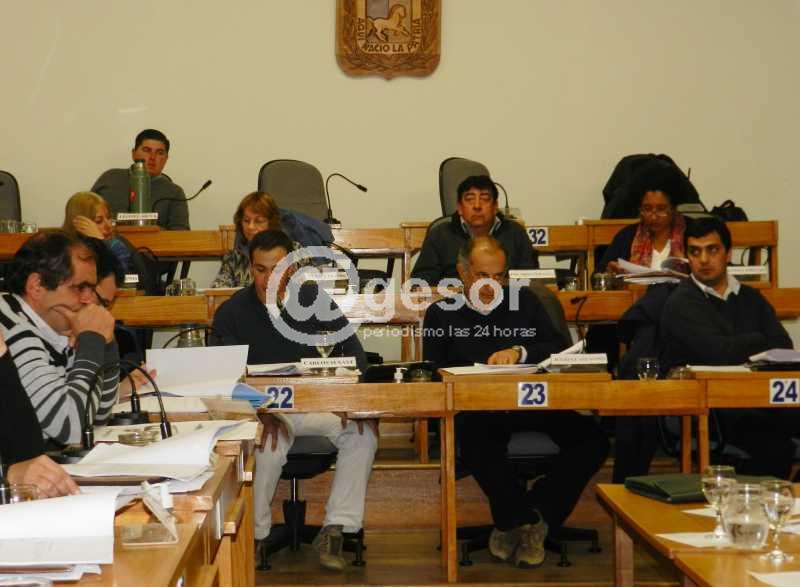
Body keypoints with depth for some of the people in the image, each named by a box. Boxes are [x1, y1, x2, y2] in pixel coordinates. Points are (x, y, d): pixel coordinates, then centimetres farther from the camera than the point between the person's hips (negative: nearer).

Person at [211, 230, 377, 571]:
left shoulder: (312, 297, 1)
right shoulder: (231, 313, -6)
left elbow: (350, 345, 2)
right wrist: (263, 412, -32)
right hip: (258, 406, -3)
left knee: (363, 433, -23)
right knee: (269, 447, -35)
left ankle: (334, 530, -17)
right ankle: (253, 536, -14)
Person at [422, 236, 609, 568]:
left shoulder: (524, 302, 19)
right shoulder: (441, 314, 15)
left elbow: (560, 348, 8)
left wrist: (520, 352, -11)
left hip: (532, 404, 3)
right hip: (476, 410, -2)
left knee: (592, 439, -25)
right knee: (477, 441, -39)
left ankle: (514, 522, -13)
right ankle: (526, 521, -12)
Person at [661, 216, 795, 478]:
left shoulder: (750, 298, 19)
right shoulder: (681, 303, -1)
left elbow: (783, 348, 5)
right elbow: (718, 353, -15)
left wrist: (740, 348, -13)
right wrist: (759, 341, 3)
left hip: (751, 401, 6)